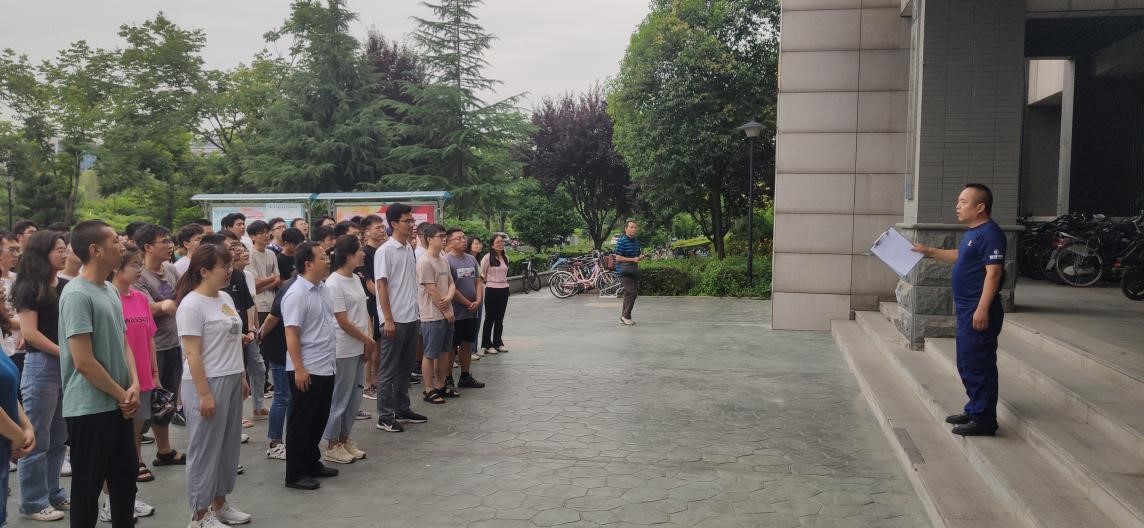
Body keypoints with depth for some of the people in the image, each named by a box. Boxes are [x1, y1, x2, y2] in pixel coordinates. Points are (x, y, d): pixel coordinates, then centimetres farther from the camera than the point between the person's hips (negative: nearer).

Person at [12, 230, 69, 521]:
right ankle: (33, 502, 11)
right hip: (41, 366, -6)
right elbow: (30, 333, -13)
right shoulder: (29, 288, -8)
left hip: (67, 366, 6)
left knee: (58, 437, 13)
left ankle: (52, 492, 25)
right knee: (37, 439, 1)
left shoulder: (66, 286, 9)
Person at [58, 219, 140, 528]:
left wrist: (134, 385, -1)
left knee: (126, 477, 18)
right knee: (88, 487, 5)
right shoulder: (77, 295, -18)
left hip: (118, 405, 8)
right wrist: (122, 395, -11)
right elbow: (83, 362, -21)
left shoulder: (111, 291, 9)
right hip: (89, 409, -8)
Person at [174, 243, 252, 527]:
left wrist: (241, 376, 16)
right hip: (207, 383, -8)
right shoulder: (192, 304, -15)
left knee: (228, 445, 15)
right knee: (206, 448, 2)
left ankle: (220, 503, 28)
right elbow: (192, 354, -18)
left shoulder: (225, 298, 10)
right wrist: (204, 394, -20)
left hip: (231, 381, 8)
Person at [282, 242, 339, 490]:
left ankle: (312, 464, 29)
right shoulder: (297, 294, -17)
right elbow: (291, 334, -19)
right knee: (301, 423, 2)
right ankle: (295, 473, 12)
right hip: (307, 370, -8)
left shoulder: (321, 288, 9)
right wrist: (299, 368, -22)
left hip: (325, 368, 9)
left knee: (318, 420, 17)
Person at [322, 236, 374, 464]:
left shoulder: (355, 279, 9)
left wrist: (369, 338, 0)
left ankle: (345, 439, 27)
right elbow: (343, 322, -17)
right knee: (340, 398, 2)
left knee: (355, 398, 15)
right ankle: (332, 445, 14)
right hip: (344, 351, -8)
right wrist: (367, 340, -8)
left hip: (359, 349, 8)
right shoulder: (334, 284, -17)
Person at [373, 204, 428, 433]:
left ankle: (402, 410, 25)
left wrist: (416, 311, 13)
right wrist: (388, 319, -17)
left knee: (405, 368, 15)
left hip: (411, 318, 7)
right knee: (389, 369, 1)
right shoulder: (385, 251, -12)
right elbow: (382, 286, -14)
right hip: (395, 319, -7)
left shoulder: (409, 249, 11)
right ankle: (385, 417, 8)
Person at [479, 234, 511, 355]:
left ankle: (498, 343, 22)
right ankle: (487, 345, 9)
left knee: (500, 318, 12)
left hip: (504, 289, 6)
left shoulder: (506, 258, 7)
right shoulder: (488, 257, -12)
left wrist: (502, 281, 11)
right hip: (492, 290, -6)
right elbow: (481, 273, -7)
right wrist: (489, 281, 3)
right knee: (490, 318, 2)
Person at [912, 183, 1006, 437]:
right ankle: (974, 409, 29)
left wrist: (982, 309, -26)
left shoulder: (990, 234, -17)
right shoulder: (971, 233, 14)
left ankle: (984, 420, 2)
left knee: (979, 365, -5)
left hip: (979, 311, -10)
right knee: (966, 364, 18)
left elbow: (993, 272, -23)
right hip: (966, 309, 10)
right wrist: (929, 251, 28)